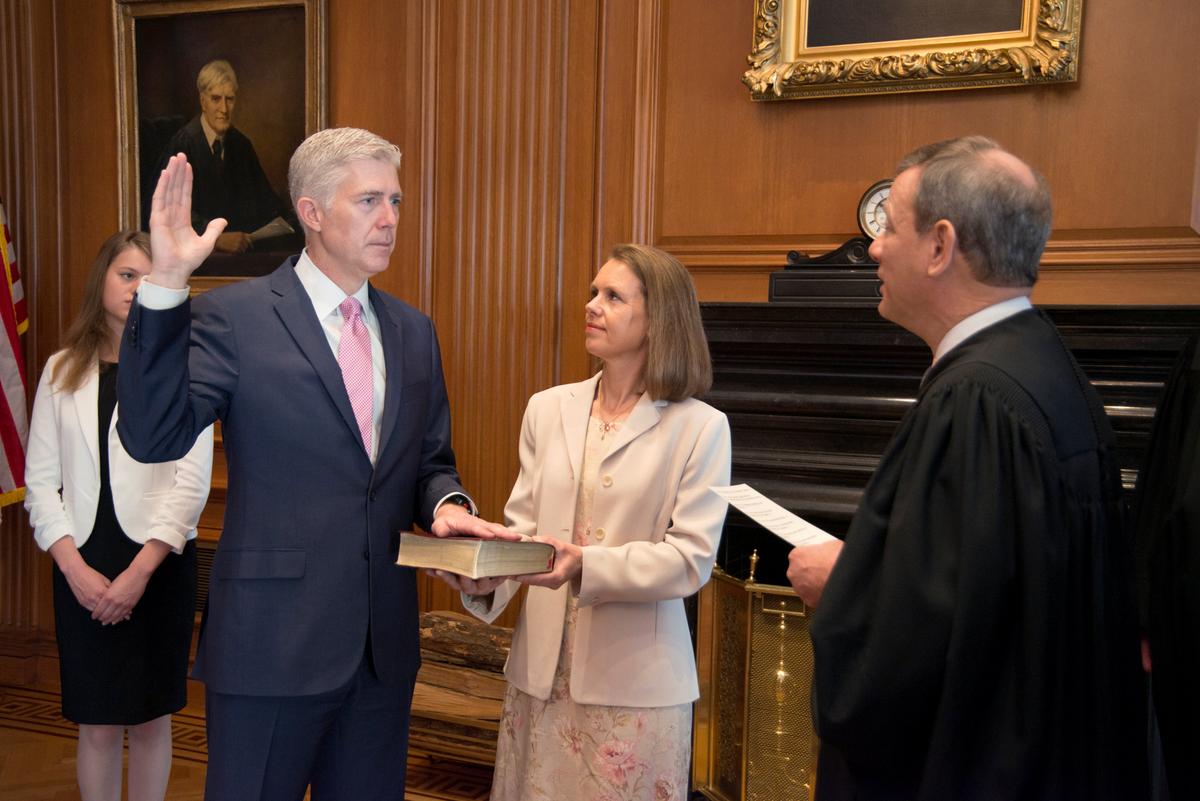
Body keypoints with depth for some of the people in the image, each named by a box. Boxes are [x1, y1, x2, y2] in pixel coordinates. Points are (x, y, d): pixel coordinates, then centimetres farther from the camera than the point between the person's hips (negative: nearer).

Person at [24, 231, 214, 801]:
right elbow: (40, 480, 4)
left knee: (150, 719, 10)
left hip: (158, 563, -2)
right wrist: (74, 567, -7)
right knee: (96, 725, 9)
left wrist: (139, 571, -13)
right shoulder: (62, 370, 7)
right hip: (81, 566, 2)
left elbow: (192, 481, -8)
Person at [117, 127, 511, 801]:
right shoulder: (233, 317, -8)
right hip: (273, 642, -4)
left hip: (385, 644, 5)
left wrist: (447, 504, -10)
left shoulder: (413, 331, 8)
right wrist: (166, 286, -25)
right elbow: (154, 438, -18)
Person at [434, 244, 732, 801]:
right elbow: (523, 526, 5)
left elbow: (692, 558, -12)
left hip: (635, 677, -3)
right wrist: (486, 578, -14)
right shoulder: (548, 409, 4)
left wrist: (587, 566, -24)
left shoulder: (700, 427, -8)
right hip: (542, 668, 4)